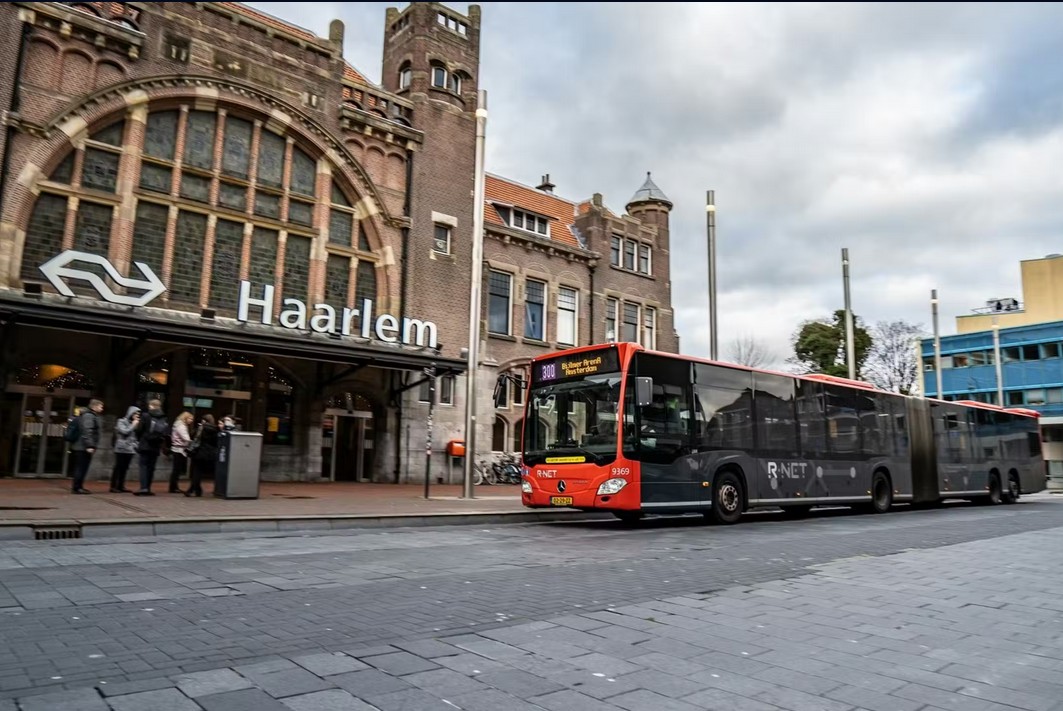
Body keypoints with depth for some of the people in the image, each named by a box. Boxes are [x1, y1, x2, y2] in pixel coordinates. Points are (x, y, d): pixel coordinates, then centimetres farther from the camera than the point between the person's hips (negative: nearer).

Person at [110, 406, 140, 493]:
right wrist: (133, 425, -6)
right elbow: (124, 431, -14)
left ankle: (121, 486, 9)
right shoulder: (121, 421, 0)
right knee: (118, 468, -5)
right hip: (121, 449, -5)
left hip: (130, 449, 5)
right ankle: (113, 487, -3)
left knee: (124, 468, 6)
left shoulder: (135, 423, 16)